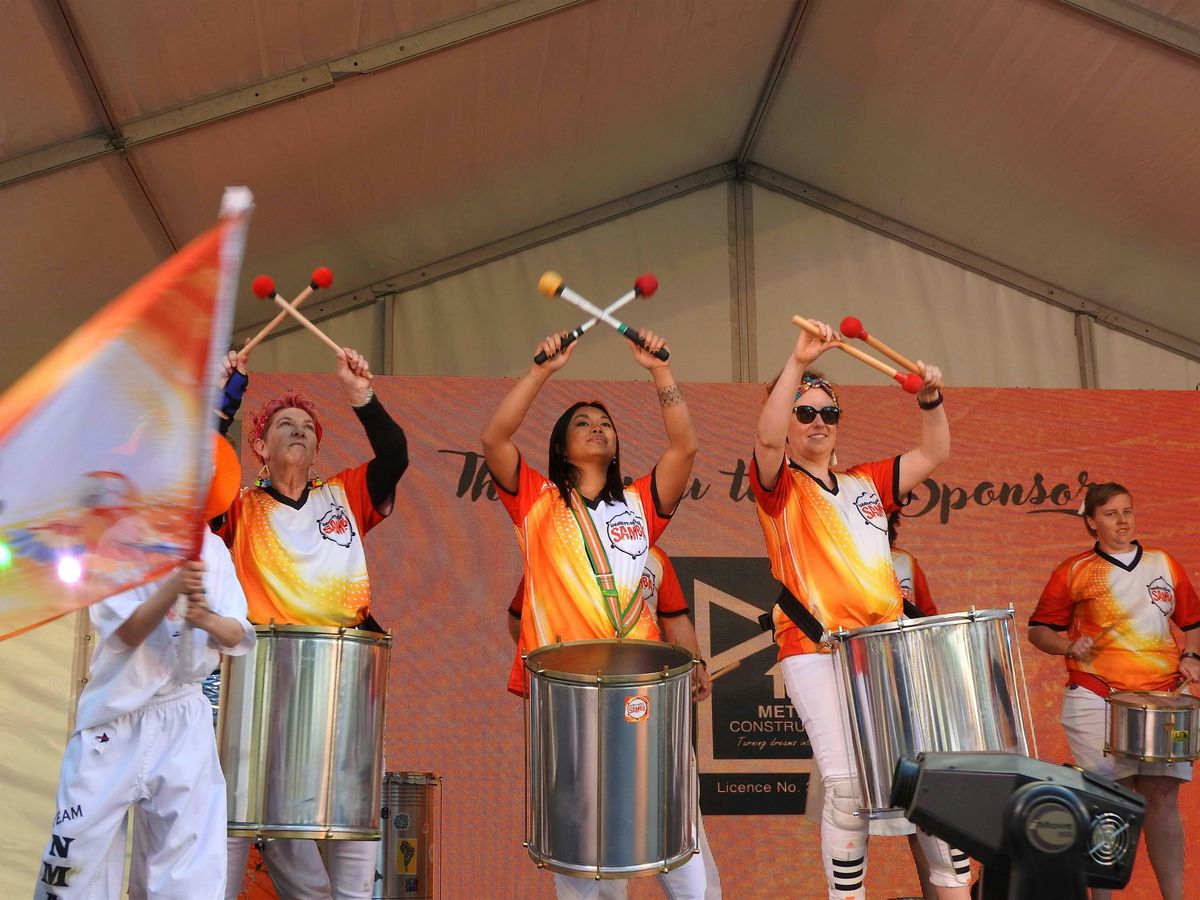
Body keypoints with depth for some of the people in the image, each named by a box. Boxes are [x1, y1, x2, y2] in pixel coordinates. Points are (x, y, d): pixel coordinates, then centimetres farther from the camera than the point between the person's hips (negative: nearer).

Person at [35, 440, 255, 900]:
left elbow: (238, 637, -2)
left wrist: (207, 619, -24)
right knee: (79, 855, 2)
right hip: (115, 721, -3)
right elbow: (127, 633, -16)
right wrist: (173, 587, -32)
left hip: (184, 721, 3)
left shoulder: (211, 548, 5)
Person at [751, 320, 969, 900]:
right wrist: (798, 365, -24)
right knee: (847, 784, -15)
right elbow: (767, 439, -16)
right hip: (817, 651, -5)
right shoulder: (780, 487, 5)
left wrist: (930, 400, 4)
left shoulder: (865, 484, 22)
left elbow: (932, 455, 21)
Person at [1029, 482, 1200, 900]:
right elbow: (1038, 630, 6)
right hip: (1097, 701, -2)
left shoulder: (1165, 564, 13)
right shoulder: (1075, 571, 4)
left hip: (1161, 701, 2)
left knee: (1163, 798, 1)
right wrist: (1069, 646, -12)